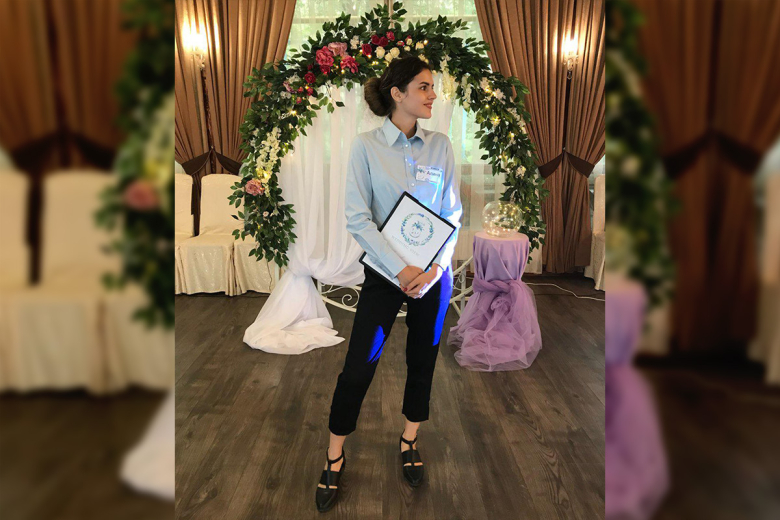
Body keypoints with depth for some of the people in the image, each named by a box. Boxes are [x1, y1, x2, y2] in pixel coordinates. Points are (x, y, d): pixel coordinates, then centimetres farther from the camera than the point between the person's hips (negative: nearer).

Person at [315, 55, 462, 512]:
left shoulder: (441, 145, 1)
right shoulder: (367, 145, -8)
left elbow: (453, 214, 1)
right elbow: (357, 217, -11)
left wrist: (436, 268, -13)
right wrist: (401, 269, -19)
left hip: (434, 272, 3)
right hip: (386, 270, -3)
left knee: (423, 357, 13)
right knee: (359, 365, -1)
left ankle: (409, 441, 35)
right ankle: (335, 457, 19)